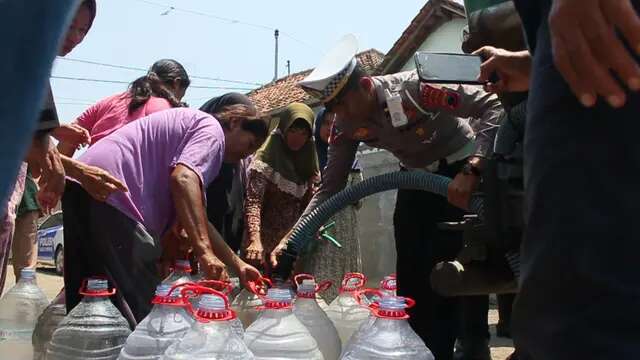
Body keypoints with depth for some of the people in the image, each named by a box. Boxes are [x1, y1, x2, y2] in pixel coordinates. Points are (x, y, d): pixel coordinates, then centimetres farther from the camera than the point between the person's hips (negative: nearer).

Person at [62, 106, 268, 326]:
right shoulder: (212, 129, 3)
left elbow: (195, 217, 31)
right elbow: (184, 179, -19)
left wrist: (238, 265, 29)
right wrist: (204, 250, -23)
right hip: (110, 193, -11)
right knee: (138, 314, -10)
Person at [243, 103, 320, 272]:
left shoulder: (308, 163, 10)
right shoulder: (266, 158, -9)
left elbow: (308, 203, 12)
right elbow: (253, 202, -20)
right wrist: (255, 240, -33)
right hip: (265, 243, -5)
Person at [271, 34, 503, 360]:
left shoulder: (415, 88, -31)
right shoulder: (345, 126, -13)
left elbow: (493, 107, -32)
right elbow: (330, 186, -8)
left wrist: (470, 171, -43)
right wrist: (292, 238, -19)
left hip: (464, 169, -6)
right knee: (412, 273, 4)